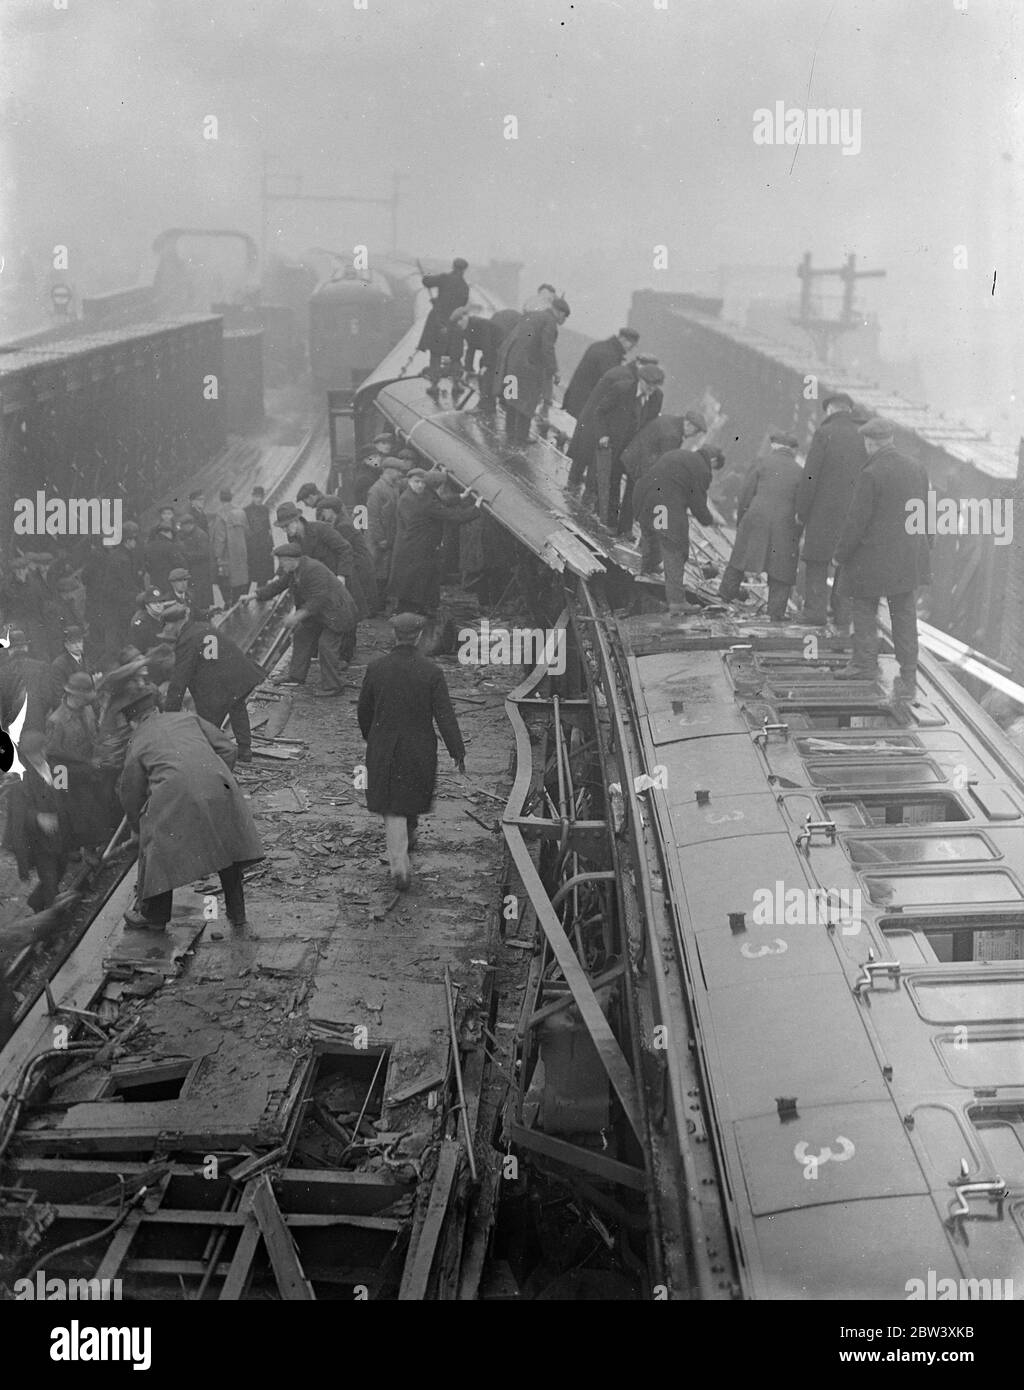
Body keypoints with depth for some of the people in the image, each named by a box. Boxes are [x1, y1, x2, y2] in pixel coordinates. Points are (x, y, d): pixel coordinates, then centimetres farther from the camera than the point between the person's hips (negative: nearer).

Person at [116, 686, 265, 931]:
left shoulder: (137, 744, 21)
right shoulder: (189, 719, 25)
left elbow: (131, 797, 25)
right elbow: (227, 749, 16)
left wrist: (140, 831, 39)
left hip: (174, 796, -2)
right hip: (218, 787, 3)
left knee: (159, 847, 20)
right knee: (227, 846, 21)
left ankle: (153, 915, 33)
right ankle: (237, 913, 31)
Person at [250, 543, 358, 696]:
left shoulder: (313, 570, -28)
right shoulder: (291, 571, 2)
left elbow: (319, 599, -32)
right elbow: (277, 586, 14)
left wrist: (298, 616, -34)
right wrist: (254, 596, 8)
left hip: (336, 610, -10)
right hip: (317, 614, 10)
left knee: (327, 645, -14)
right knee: (301, 636, 14)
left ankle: (334, 686, -7)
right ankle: (296, 676, 26)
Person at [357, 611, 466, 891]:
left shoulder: (376, 668, -9)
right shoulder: (431, 672, -14)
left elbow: (364, 710, 2)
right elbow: (445, 715, -12)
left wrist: (370, 737, 20)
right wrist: (457, 750, -5)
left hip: (383, 750, 0)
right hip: (419, 750, 0)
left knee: (392, 807, 5)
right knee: (413, 795, 24)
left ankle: (399, 867, -3)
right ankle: (408, 838, 48)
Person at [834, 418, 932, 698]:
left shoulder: (871, 474, -16)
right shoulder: (916, 468, 3)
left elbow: (857, 521, -15)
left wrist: (842, 553, -4)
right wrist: (923, 546, 22)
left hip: (874, 556, -6)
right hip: (909, 556, 6)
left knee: (864, 606, 15)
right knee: (904, 615, 9)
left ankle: (866, 662, 15)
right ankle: (908, 680, 9)